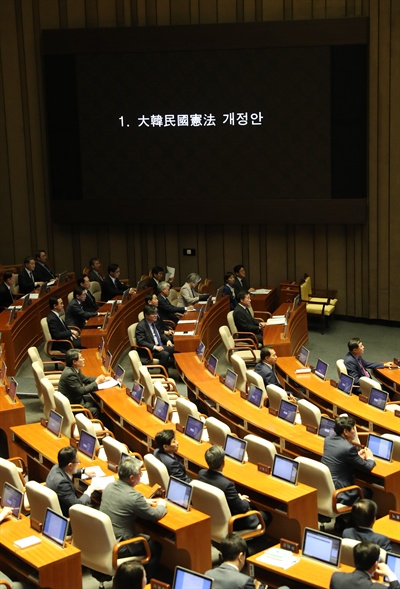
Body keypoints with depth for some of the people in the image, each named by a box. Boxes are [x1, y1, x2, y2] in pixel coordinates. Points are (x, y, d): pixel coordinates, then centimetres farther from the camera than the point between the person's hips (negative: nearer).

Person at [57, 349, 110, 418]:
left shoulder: (73, 369, -1)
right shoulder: (69, 374, -29)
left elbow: (84, 379, 15)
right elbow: (81, 391, -26)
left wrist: (100, 378, 3)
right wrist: (96, 383, -19)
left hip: (76, 398, 10)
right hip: (71, 404, -10)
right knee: (95, 410, -14)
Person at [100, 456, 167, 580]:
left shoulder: (109, 486, -3)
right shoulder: (134, 497, -26)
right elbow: (155, 515, -11)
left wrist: (144, 501, 16)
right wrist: (161, 505, 10)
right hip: (116, 549, -7)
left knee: (145, 537, 28)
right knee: (155, 547, 15)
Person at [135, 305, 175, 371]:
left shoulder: (155, 322, 10)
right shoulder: (141, 326, -13)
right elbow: (140, 342, -20)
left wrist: (167, 340, 5)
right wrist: (154, 347, -28)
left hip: (159, 346, 8)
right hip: (149, 350, -8)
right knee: (165, 354, -31)